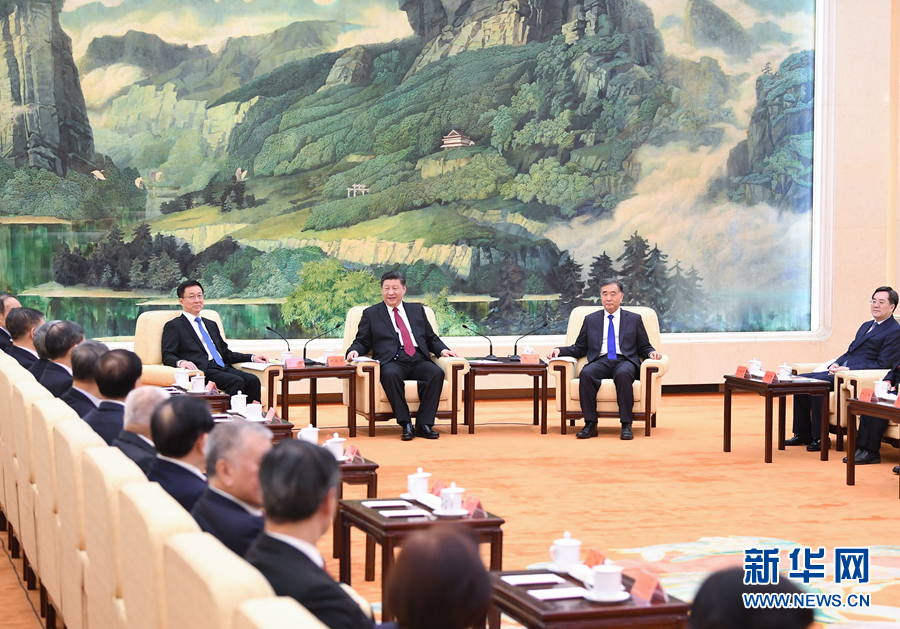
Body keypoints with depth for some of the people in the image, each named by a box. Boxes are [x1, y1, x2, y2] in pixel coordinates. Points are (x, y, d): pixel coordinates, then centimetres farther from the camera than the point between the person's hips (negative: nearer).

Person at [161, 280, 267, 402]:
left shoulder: (211, 325, 31)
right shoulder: (174, 326, 10)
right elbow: (167, 356, -1)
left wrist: (252, 357, 16)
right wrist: (181, 362, -25)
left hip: (223, 368, 6)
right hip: (203, 371, -6)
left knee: (253, 380, -23)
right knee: (236, 381, -32)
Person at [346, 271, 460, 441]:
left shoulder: (417, 310, 26)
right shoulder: (371, 314, 19)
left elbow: (432, 338, 25)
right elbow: (362, 342, 14)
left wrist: (443, 350, 5)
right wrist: (354, 351, -8)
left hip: (418, 360, 3)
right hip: (392, 361, -3)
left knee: (437, 373, -30)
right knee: (390, 375, -38)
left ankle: (424, 424, -28)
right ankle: (406, 424, -33)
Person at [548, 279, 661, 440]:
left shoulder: (634, 319, 19)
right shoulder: (591, 320, 22)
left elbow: (644, 347, 17)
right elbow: (579, 349, 21)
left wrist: (652, 353, -6)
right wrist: (559, 350, 4)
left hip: (625, 361, -1)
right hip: (600, 362, 1)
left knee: (623, 374, -38)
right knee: (585, 373, -34)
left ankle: (626, 425, -35)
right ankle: (590, 424, -30)